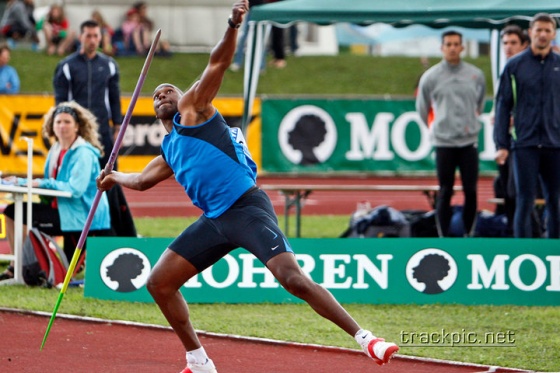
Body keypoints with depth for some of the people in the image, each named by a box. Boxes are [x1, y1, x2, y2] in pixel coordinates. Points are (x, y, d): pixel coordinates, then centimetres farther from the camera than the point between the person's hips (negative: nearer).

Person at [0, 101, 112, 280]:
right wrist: (20, 182, -1)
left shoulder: (83, 153, -16)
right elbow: (47, 185, 13)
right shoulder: (56, 151, 11)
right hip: (63, 210, 9)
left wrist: (43, 183, -24)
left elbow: (75, 189, -26)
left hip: (79, 216, -9)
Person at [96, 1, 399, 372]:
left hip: (246, 207, -8)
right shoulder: (169, 150, 27)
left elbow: (218, 63, -7)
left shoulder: (192, 108, 7)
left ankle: (364, 338, -19)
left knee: (293, 278, -21)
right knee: (159, 283, 5)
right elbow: (143, 180, 46)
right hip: (214, 220, 8)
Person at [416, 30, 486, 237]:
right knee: (445, 192, -1)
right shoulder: (430, 77, -1)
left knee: (471, 191, 1)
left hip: (469, 142, 2)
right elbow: (422, 108, 11)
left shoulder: (476, 75, 5)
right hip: (443, 143, -2)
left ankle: (469, 234, 10)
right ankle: (443, 237, 4)